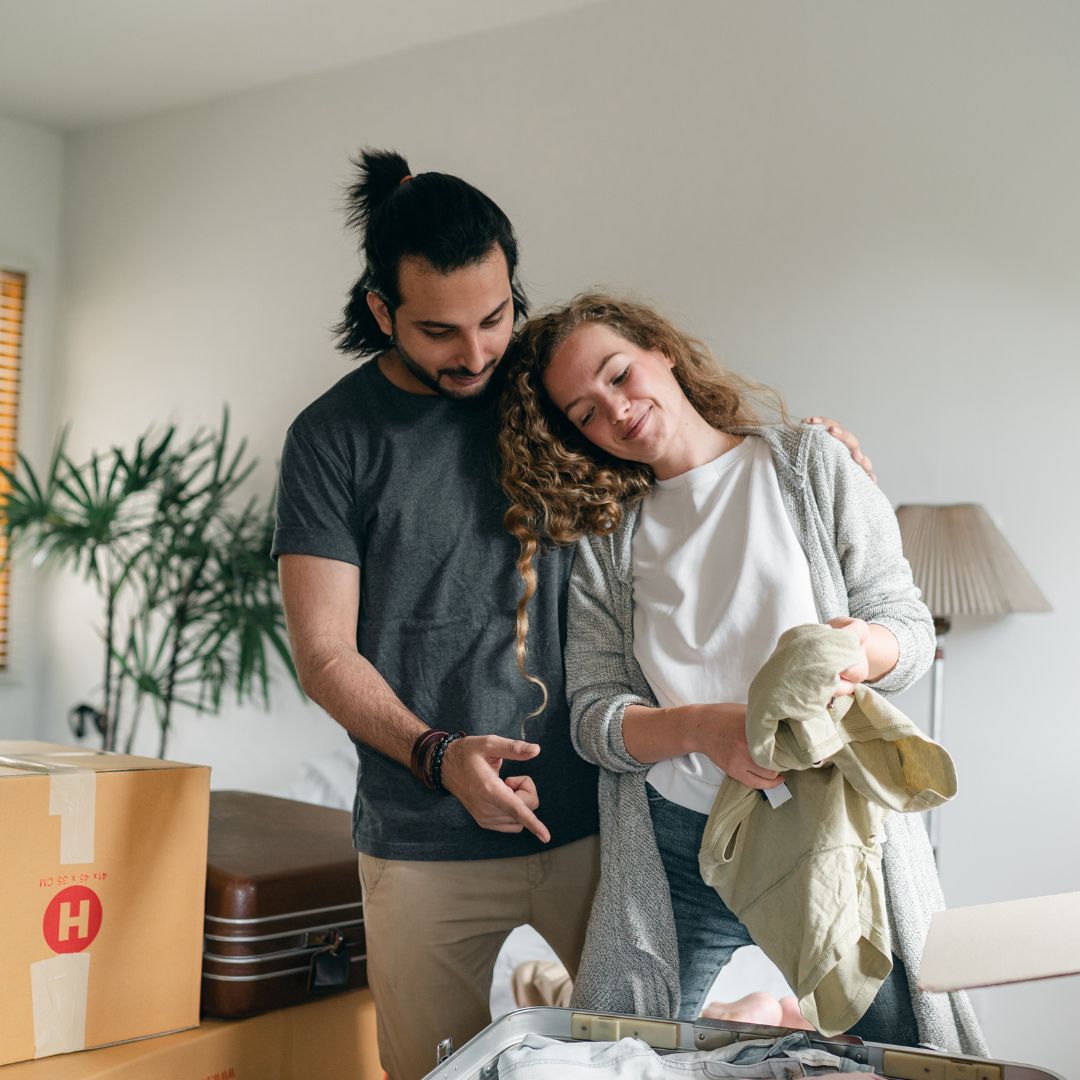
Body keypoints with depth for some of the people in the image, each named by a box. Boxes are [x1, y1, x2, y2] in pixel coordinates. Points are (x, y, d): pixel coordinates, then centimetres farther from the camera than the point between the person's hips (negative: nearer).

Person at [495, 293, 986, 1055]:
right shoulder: (603, 541, 7)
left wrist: (863, 650, -20)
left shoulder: (811, 466, 5)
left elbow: (912, 627, 3)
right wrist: (703, 727, -21)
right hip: (679, 855, 1)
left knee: (905, 1056, 4)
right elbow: (594, 715, -1)